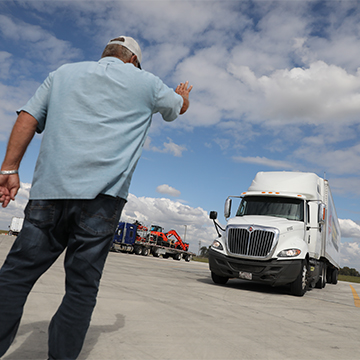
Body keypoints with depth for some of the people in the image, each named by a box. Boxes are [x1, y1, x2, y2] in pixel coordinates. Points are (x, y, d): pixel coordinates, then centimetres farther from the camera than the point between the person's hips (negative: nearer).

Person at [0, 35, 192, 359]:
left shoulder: (65, 72, 21)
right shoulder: (145, 82, 15)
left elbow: (28, 118, 12)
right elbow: (179, 107, 33)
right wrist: (184, 93, 56)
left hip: (49, 188, 3)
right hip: (102, 195, -2)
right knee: (82, 287, 5)